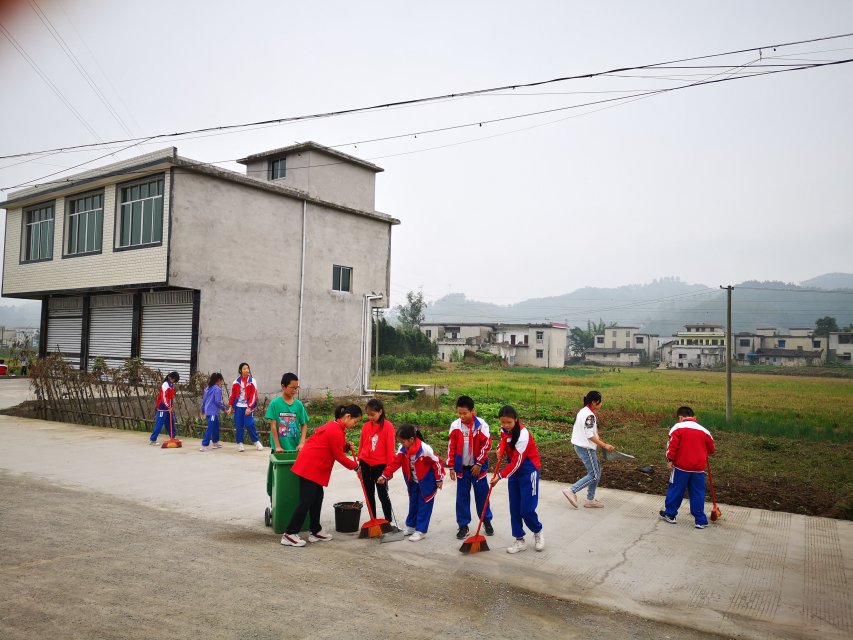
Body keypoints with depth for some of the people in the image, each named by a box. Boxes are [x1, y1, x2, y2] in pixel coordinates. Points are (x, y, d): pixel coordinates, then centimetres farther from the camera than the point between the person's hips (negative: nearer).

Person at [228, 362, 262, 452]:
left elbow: (254, 395, -6)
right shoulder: (236, 382, 6)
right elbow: (233, 395, 10)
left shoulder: (252, 381, -1)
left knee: (249, 424, -8)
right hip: (238, 406, 3)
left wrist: (249, 407, -12)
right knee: (238, 425, 3)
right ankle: (240, 443, 14)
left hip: (248, 407, -3)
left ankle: (256, 442, 7)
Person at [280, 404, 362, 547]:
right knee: (307, 501, -7)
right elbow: (339, 456, -11)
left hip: (311, 465, 10)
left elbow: (334, 448, 18)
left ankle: (315, 531, 22)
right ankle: (289, 535, -3)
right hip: (311, 467, -10)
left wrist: (346, 447, 0)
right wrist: (355, 466, 0)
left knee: (317, 498, 14)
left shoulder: (334, 425, 13)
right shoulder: (336, 431, -18)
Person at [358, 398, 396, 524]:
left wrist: (389, 467, -8)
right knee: (369, 494, 12)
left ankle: (389, 521, 14)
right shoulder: (366, 426, 3)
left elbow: (390, 448, -9)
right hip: (366, 465, 5)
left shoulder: (387, 426, -11)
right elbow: (361, 445, 10)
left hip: (380, 466, -5)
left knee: (382, 494, 2)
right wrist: (359, 464, 10)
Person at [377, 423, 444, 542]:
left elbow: (437, 462, -21)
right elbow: (395, 462, -9)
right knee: (413, 504, 18)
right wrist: (385, 476, -17)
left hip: (426, 481, -6)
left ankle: (421, 530, 8)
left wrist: (439, 479, -14)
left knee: (424, 505, 1)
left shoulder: (425, 449, -30)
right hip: (412, 482, 6)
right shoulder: (403, 449, -12)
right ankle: (411, 526, 32)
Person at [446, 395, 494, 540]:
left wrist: (479, 464, -10)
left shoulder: (481, 425, -13)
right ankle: (463, 525, 16)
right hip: (461, 467, 2)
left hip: (477, 466, -2)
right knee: (462, 497, 6)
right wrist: (451, 467, -1)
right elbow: (451, 447, 0)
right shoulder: (455, 426, -5)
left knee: (482, 495, 9)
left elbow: (486, 445, -9)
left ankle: (487, 521, 27)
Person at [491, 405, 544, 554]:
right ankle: (519, 540, 17)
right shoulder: (504, 429, -6)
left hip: (528, 470, -7)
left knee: (527, 508, -7)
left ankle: (538, 532, 22)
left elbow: (517, 462, -24)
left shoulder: (523, 435, -27)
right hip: (513, 469, 7)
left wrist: (500, 475, -21)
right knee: (514, 508, 6)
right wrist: (501, 449, -5)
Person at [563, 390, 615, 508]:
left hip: (581, 446, 10)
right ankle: (571, 491, -2)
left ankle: (590, 500, 19)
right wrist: (604, 445, -15)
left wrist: (599, 440, 12)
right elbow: (590, 435, -21)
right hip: (586, 448, -10)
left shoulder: (584, 412, 11)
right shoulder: (589, 415, -20)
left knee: (597, 471, 15)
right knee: (594, 475, -3)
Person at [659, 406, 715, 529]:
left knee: (676, 491, 9)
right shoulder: (704, 431, 7)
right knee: (698, 494, 10)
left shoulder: (677, 428, -5)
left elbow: (672, 445, -14)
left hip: (681, 466, -3)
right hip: (699, 468, 3)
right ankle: (700, 521, 13)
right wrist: (707, 454, 37)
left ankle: (669, 514, 18)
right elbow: (711, 449, 16)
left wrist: (670, 460, -9)